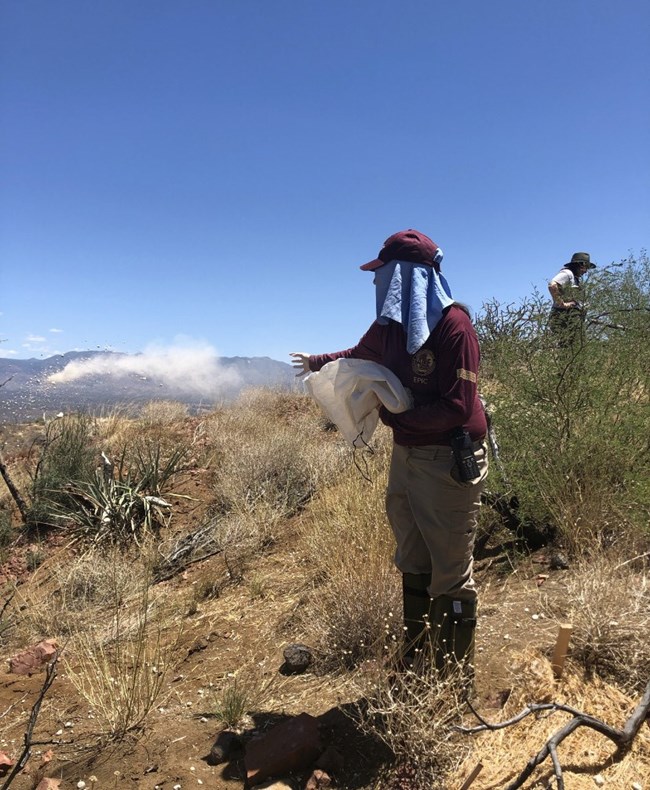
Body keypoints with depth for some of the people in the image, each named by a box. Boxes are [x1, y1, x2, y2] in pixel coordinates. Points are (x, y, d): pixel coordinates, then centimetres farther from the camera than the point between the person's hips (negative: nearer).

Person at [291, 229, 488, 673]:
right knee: (414, 567, 18)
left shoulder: (454, 326, -18)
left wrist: (391, 413, -18)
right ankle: (415, 664, 35)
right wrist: (318, 361, 39)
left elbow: (457, 410, -22)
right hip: (406, 457, 8)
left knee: (451, 575, 3)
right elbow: (359, 356, 27)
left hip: (449, 464, -8)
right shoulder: (391, 324, 4)